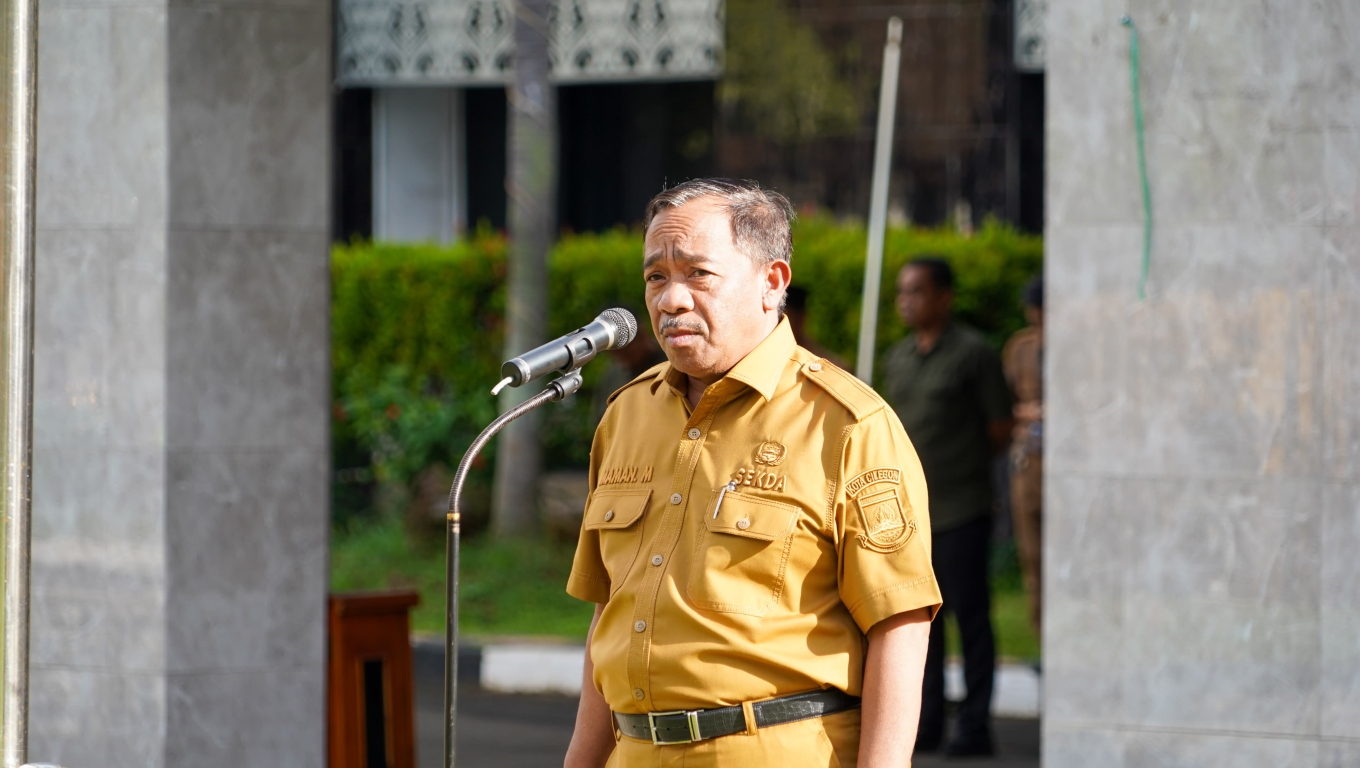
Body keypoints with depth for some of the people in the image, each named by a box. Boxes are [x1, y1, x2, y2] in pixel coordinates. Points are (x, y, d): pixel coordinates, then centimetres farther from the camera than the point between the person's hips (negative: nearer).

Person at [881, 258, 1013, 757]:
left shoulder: (973, 354, -4)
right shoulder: (898, 358, 14)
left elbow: (1000, 430, -1)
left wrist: (964, 469, 5)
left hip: (961, 510, -6)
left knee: (970, 617, -4)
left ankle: (975, 726, -1)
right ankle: (927, 721, 16)